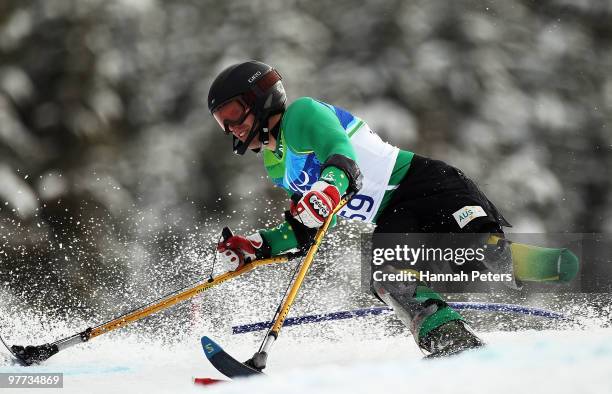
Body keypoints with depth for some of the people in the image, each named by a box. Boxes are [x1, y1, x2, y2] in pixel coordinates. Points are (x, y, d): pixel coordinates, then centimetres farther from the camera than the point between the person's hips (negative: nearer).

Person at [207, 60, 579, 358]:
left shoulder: (301, 114, -4)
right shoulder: (278, 166, 23)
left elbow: (343, 156, -22)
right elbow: (304, 232, 29)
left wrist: (329, 187, -44)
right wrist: (254, 247, 15)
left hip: (423, 182, -7)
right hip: (392, 221, 7)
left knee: (485, 251, -31)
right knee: (388, 278, -26)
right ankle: (451, 339, -40)